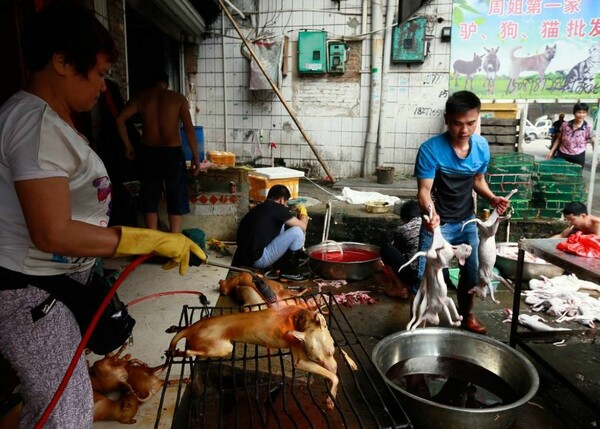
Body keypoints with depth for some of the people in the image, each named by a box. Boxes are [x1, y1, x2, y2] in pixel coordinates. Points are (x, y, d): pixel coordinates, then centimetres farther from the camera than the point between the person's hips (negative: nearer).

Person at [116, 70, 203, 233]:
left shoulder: (141, 98, 7)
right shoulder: (178, 98, 2)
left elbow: (120, 119, -1)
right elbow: (189, 128, -8)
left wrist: (128, 146, 8)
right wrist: (196, 156, -5)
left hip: (149, 153, 2)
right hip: (173, 153, -2)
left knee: (150, 200, 11)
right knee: (176, 199, 8)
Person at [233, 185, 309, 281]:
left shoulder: (258, 208, 14)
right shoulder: (277, 208, -9)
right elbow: (303, 226, -3)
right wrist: (303, 212, 18)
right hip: (258, 259, -9)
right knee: (297, 232, -7)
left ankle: (281, 264, 22)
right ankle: (289, 271, 6)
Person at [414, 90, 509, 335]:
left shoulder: (482, 147, -6)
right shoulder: (431, 150, -23)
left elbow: (478, 180, 8)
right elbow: (424, 190, -23)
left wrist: (492, 198, -12)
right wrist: (431, 213, -43)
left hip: (467, 221, 6)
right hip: (438, 224, -5)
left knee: (471, 273, 20)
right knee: (425, 278, -5)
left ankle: (465, 315, 46)